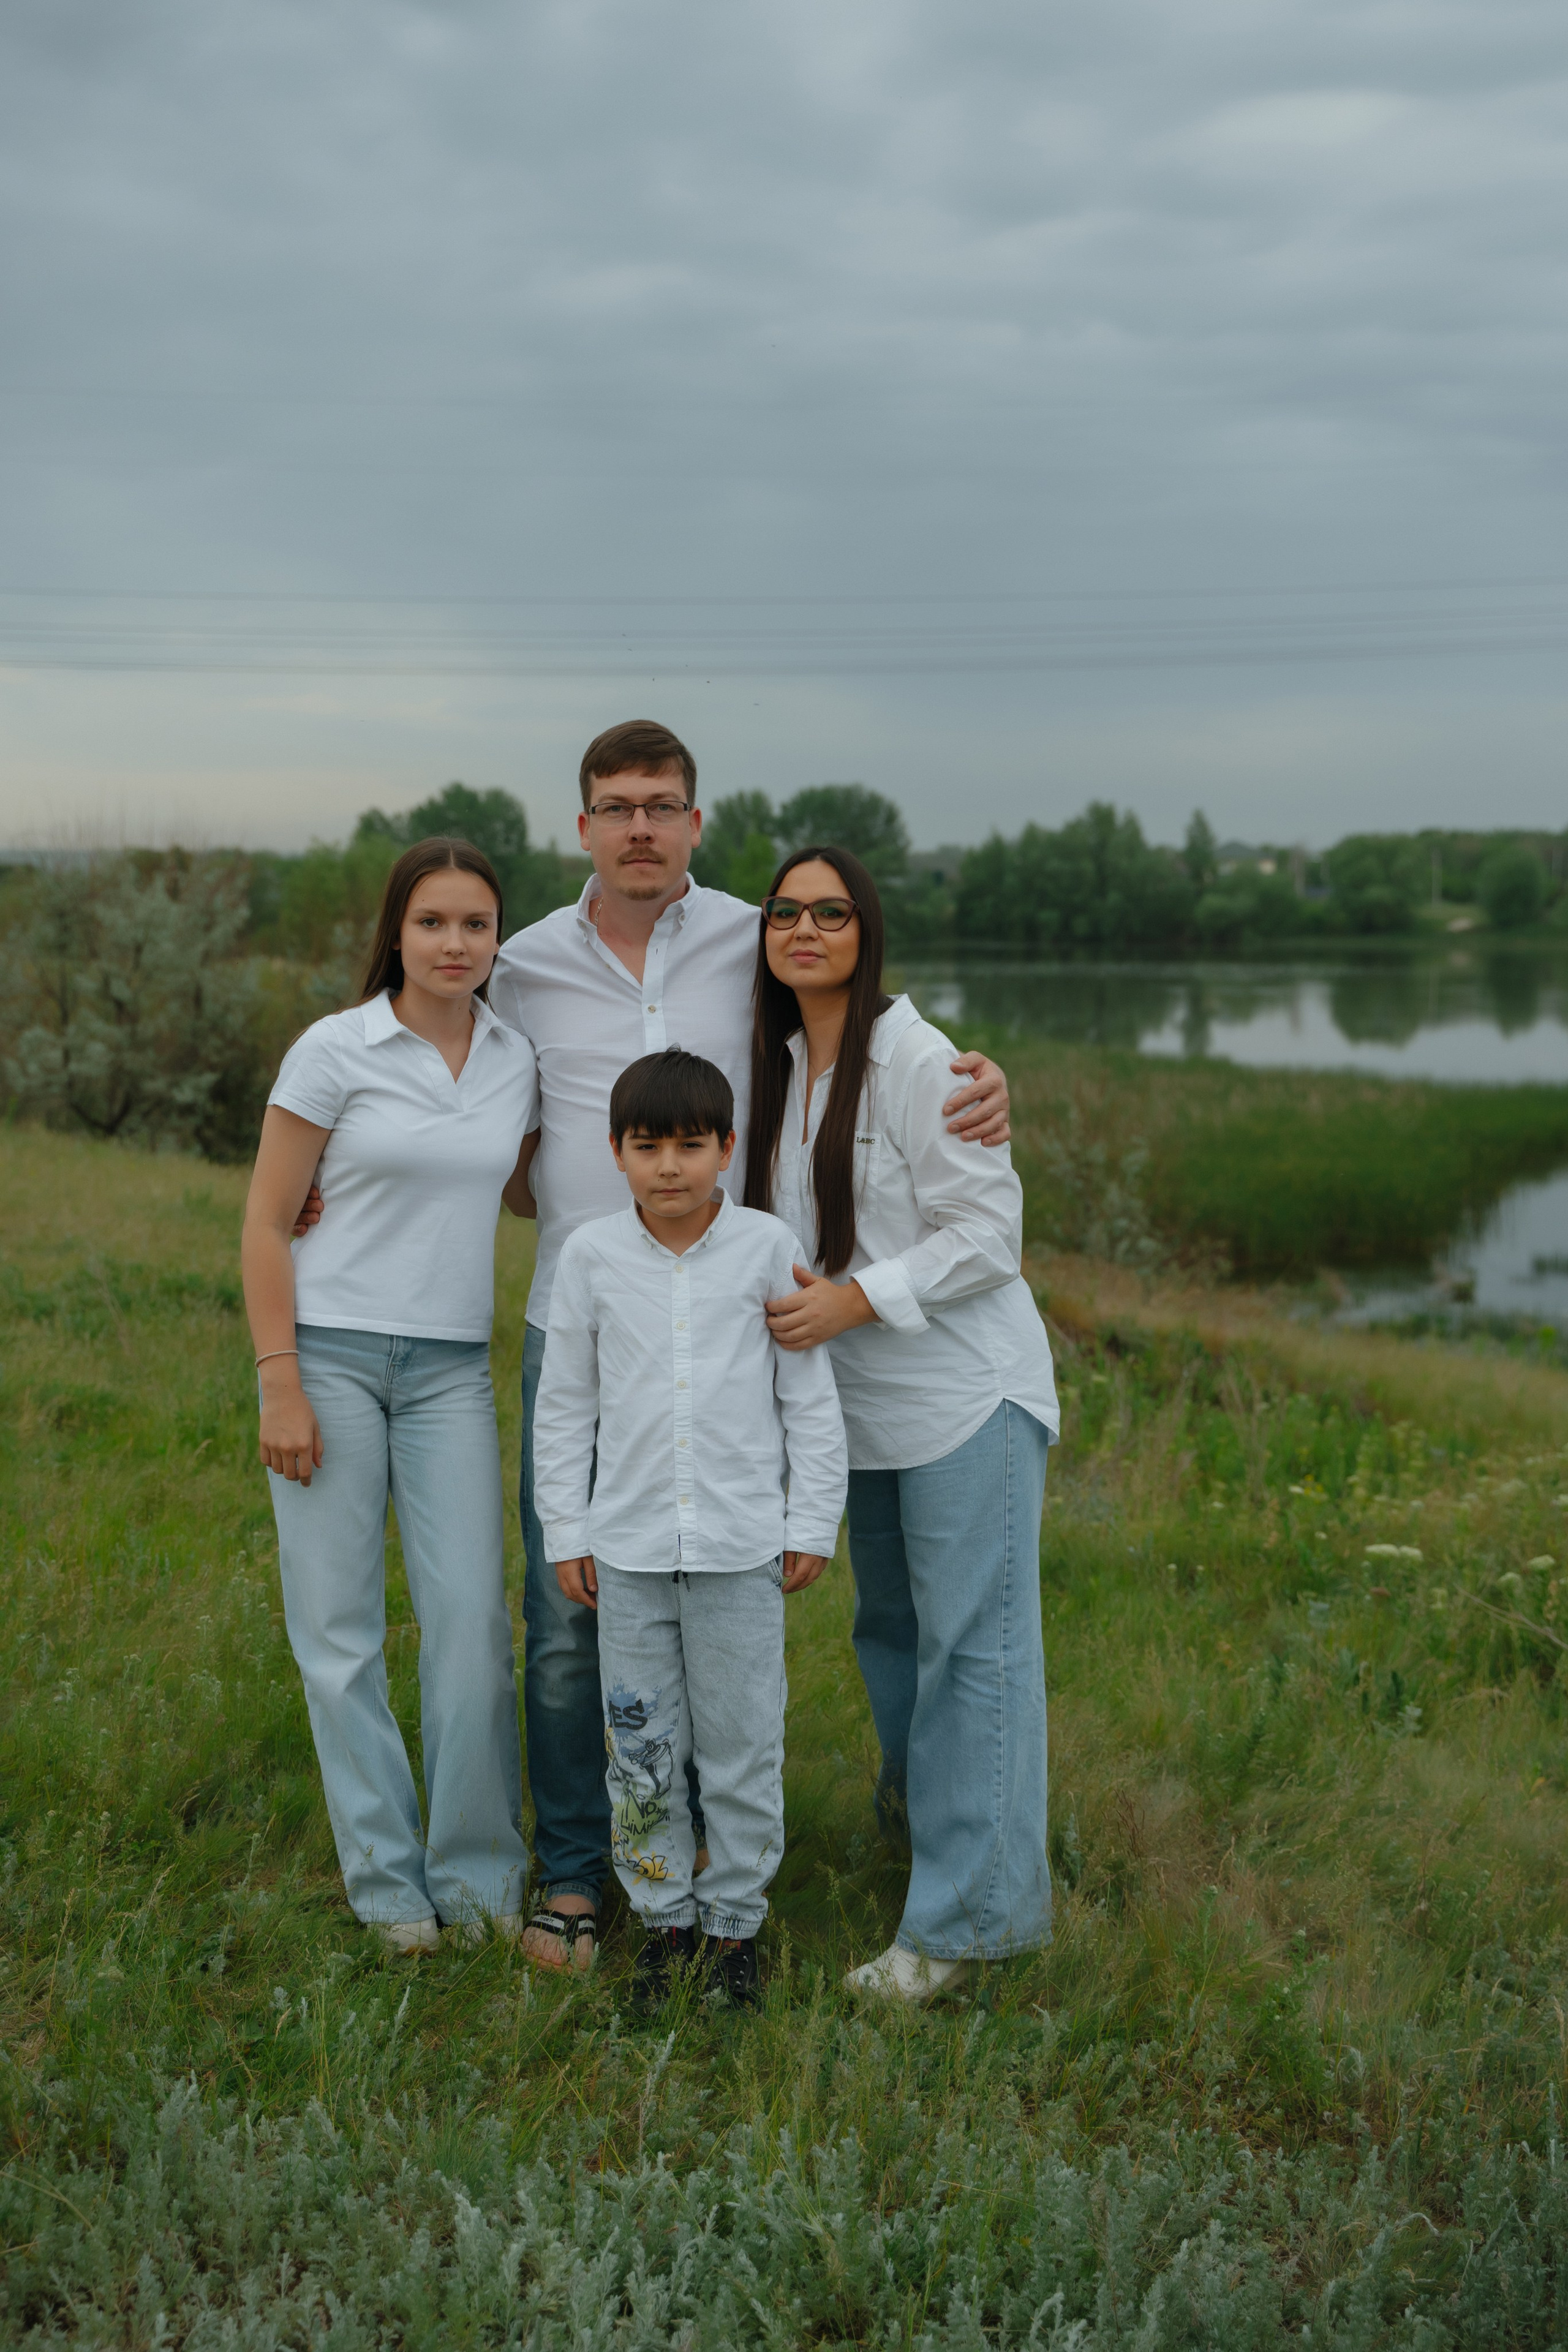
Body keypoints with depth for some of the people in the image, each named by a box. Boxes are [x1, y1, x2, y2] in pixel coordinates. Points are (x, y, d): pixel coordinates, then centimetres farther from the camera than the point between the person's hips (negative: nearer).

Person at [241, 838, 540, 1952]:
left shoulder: (519, 1059, 5)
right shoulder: (334, 1050, -6)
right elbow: (266, 1222, -4)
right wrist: (279, 1387, -9)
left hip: (451, 1369, 3)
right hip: (330, 1353, -3)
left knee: (472, 1617, -3)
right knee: (339, 1627, 2)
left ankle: (479, 1874, 12)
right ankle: (386, 1878, 15)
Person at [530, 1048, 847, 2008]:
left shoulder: (768, 1248, -3)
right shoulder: (592, 1256, 0)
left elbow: (810, 1396, 2)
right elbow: (565, 1402, 8)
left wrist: (813, 1524, 1)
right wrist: (565, 1531, 7)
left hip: (742, 1549, -1)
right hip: (629, 1547, 1)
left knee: (744, 1746, 6)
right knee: (641, 1749, 8)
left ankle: (735, 1920, 22)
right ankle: (664, 1917, 24)